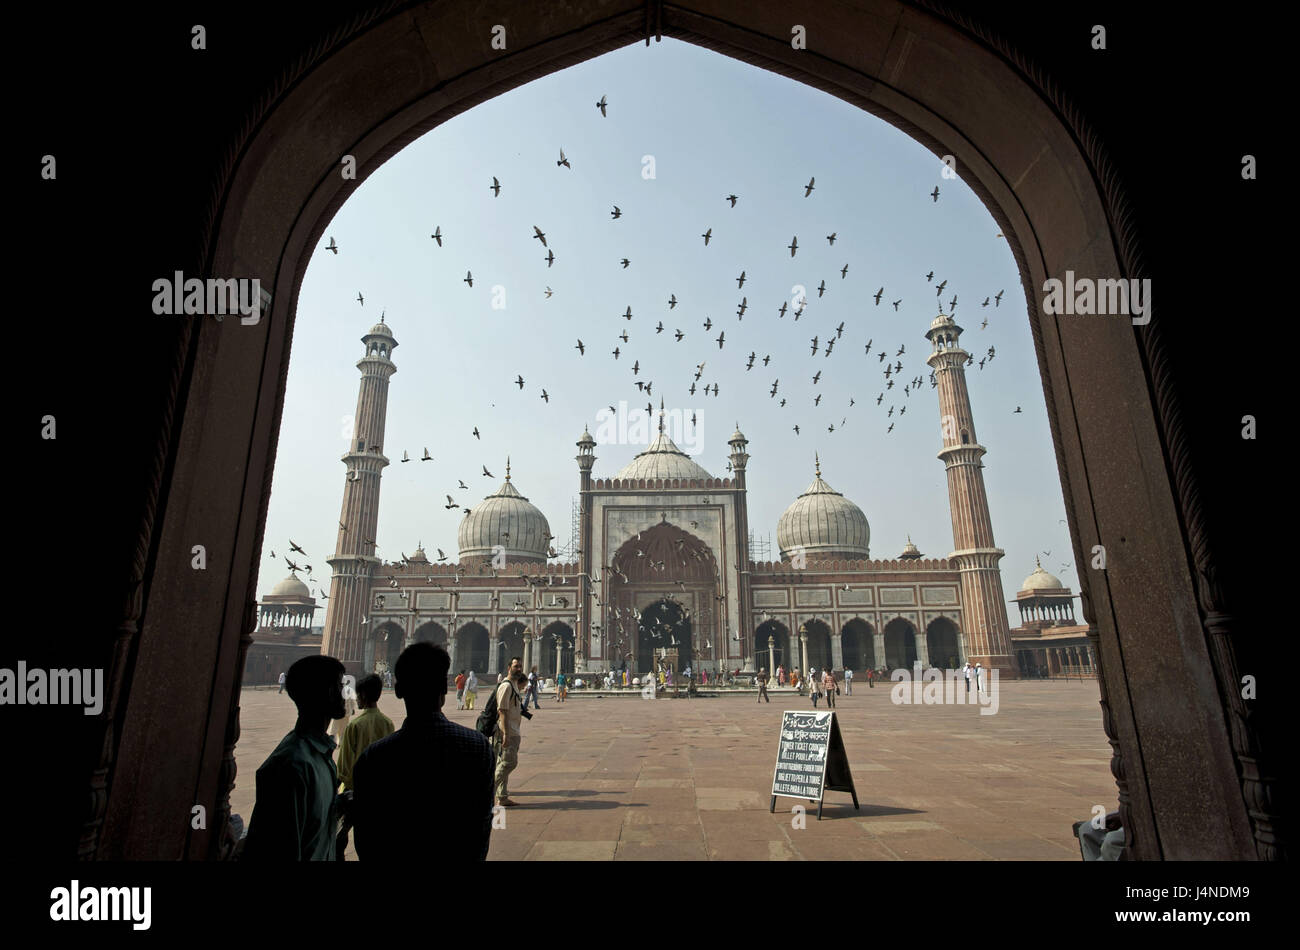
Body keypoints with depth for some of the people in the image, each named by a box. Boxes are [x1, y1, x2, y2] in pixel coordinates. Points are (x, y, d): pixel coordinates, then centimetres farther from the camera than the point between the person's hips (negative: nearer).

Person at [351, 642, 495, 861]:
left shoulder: (374, 757, -20)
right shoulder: (479, 745, -17)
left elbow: (365, 842, -9)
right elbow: (483, 821, -8)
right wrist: (474, 857, 8)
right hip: (459, 858, 1)